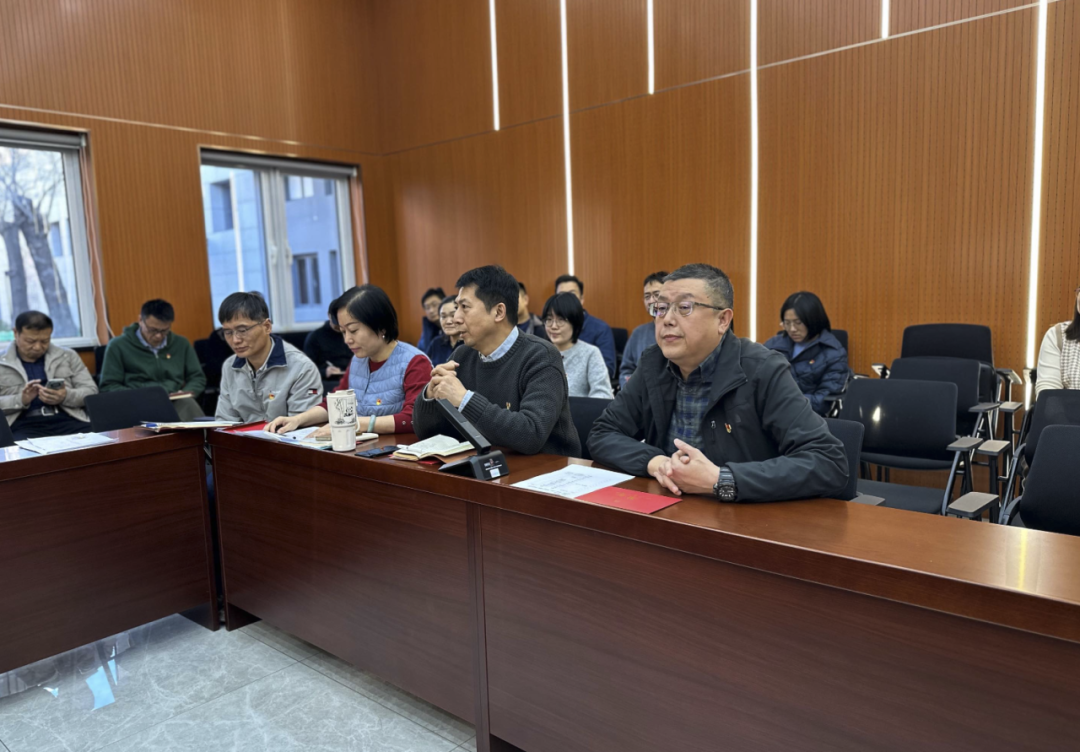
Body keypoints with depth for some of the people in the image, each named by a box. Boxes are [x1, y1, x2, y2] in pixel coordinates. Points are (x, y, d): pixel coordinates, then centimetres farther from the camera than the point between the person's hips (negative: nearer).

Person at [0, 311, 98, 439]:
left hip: (68, 419, 1)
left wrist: (66, 397, -9)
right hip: (23, 424, -1)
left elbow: (91, 392, 11)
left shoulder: (68, 356, 16)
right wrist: (20, 400, -15)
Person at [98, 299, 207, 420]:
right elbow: (108, 386, 7)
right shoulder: (118, 346, 9)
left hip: (176, 403, 1)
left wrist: (186, 394, -1)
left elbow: (198, 378, 22)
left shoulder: (181, 344, 17)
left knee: (188, 405, -36)